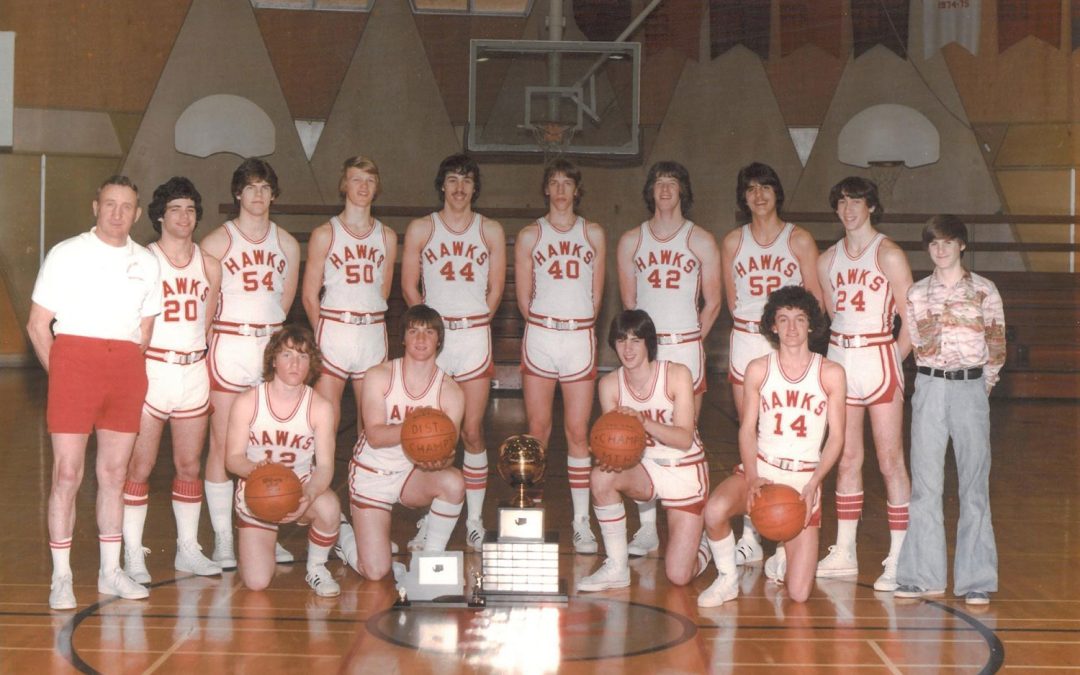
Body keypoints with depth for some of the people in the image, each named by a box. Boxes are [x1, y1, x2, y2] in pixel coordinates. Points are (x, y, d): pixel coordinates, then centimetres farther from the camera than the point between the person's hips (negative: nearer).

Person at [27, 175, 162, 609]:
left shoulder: (146, 263, 13)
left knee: (114, 473, 9)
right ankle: (61, 578, 1)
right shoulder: (67, 254, 3)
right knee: (67, 473, -5)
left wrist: (127, 370, 8)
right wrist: (57, 374, -4)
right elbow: (37, 325, 2)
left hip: (126, 369, 4)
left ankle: (110, 572, 18)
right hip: (74, 361, -4)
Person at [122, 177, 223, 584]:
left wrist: (205, 370, 13)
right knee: (140, 466, -1)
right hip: (151, 370, -4)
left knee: (189, 466, 10)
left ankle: (188, 550, 20)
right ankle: (133, 555, 6)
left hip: (195, 372, 4)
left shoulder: (209, 266, 9)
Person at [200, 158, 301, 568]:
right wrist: (209, 342, -1)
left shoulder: (287, 244, 9)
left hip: (272, 346, 4)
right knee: (223, 445, -2)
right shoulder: (217, 241, -2)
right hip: (228, 347, -4)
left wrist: (269, 333, 12)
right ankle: (222, 540, 3)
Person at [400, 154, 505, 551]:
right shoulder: (420, 229, 6)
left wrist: (473, 323, 2)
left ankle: (474, 522, 9)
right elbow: (409, 286, 7)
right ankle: (428, 522, 7)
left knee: (472, 431, -1)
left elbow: (495, 289, 10)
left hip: (475, 337, 0)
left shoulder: (491, 231, 9)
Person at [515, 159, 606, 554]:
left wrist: (578, 323, 6)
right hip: (539, 337, 0)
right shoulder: (529, 236, 8)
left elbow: (596, 293, 12)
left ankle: (581, 522, 1)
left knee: (578, 430, -2)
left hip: (580, 337, 0)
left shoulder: (593, 234, 11)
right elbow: (523, 296, 8)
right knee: (537, 429, 2)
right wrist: (544, 324, 5)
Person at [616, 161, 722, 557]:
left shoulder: (701, 242, 6)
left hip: (686, 347, -1)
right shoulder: (631, 241, 10)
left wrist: (689, 340, 4)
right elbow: (628, 300, 14)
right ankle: (646, 528, 5)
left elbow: (712, 303, 8)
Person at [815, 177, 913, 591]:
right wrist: (846, 351, 8)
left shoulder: (889, 255, -6)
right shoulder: (828, 260, 10)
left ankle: (898, 561, 0)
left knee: (890, 461, -3)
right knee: (847, 459, 11)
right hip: (839, 359, 5)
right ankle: (844, 553, 18)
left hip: (879, 360, -5)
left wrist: (892, 360, -8)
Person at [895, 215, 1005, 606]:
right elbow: (924, 346, -1)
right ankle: (924, 576, 8)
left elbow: (997, 346, 7)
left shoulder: (984, 291, 3)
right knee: (925, 485, 2)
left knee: (974, 485, -1)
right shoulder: (917, 294, 7)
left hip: (971, 388, -1)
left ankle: (976, 580, 4)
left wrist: (984, 383, 10)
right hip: (930, 388, 1)